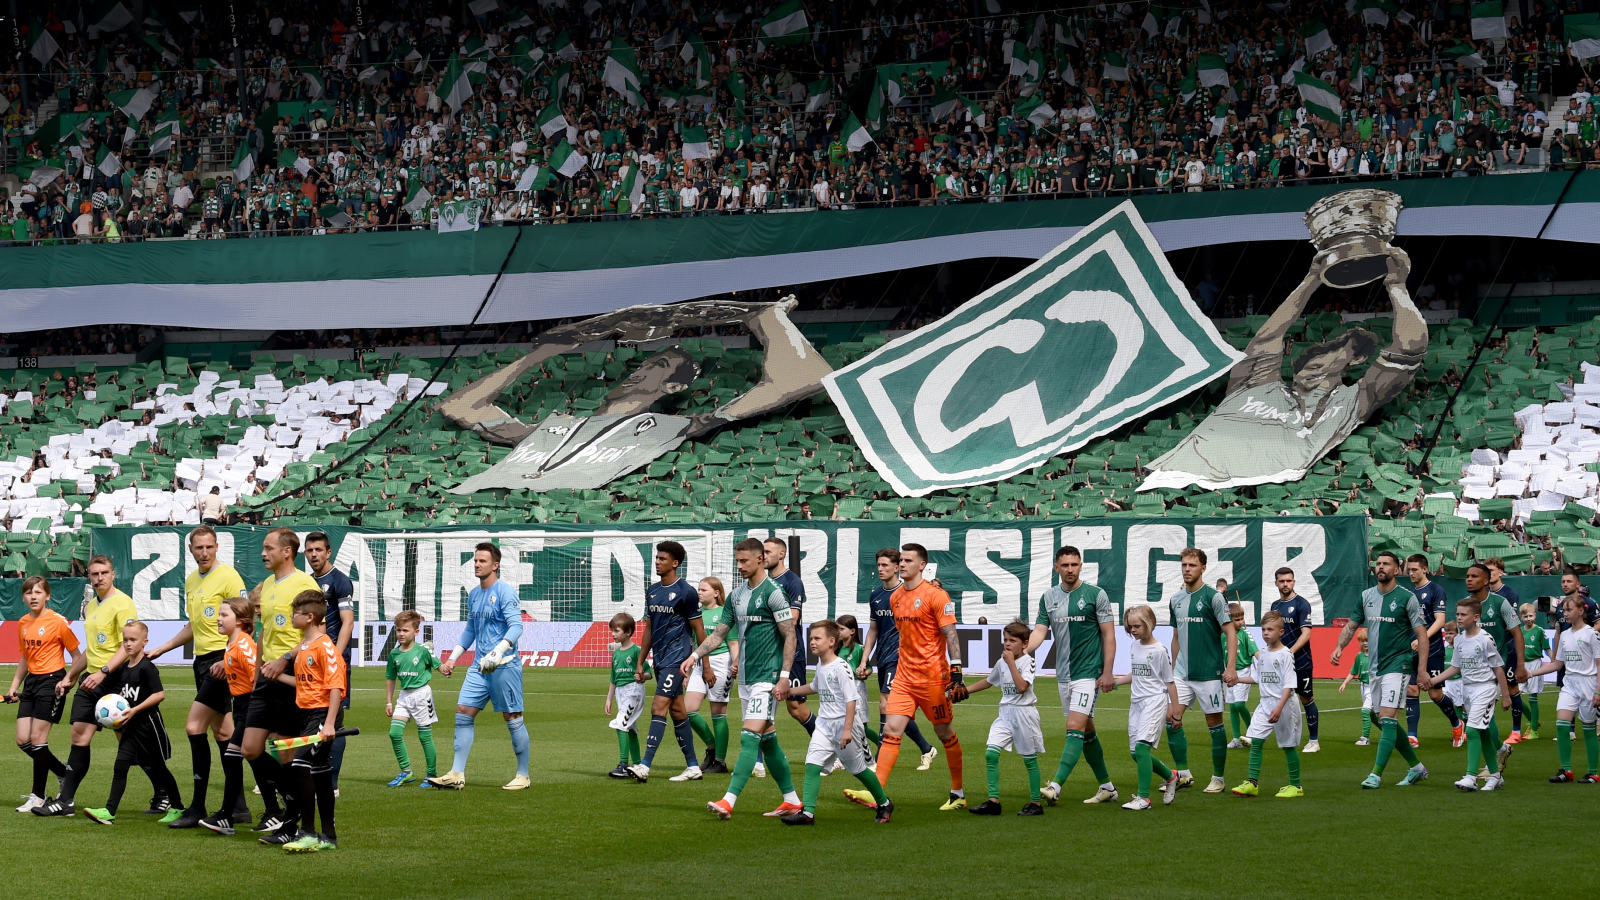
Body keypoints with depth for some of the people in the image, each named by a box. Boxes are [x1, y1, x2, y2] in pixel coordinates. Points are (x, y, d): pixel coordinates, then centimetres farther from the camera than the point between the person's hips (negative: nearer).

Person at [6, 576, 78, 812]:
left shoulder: (58, 621, -10)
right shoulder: (23, 623, 10)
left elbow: (77, 656, -5)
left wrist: (67, 681, -17)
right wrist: (14, 686, 13)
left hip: (51, 681, -7)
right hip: (31, 682, 7)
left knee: (37, 739, -7)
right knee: (23, 740, 2)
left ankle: (38, 797, 3)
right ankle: (63, 773, 22)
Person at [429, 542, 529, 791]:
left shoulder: (505, 591, -9)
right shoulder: (473, 594, 15)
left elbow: (516, 626, -16)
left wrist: (499, 650, -30)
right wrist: (452, 658, 22)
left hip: (504, 665, -8)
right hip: (479, 666, 8)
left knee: (512, 718, -1)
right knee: (463, 712, -1)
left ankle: (523, 776, 9)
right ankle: (457, 775, 0)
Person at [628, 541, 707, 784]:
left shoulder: (685, 593, -9)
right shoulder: (652, 591, 13)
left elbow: (699, 630, -6)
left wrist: (706, 665, -6)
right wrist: (640, 662, 18)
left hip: (677, 657, -8)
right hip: (659, 659, 8)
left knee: (659, 708, -16)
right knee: (677, 711, 11)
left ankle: (645, 766, -21)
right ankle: (693, 767, 17)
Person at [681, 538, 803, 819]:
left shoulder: (772, 592, -11)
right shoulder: (737, 594, 12)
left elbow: (790, 636, -13)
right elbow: (719, 632, 16)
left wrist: (784, 677, -17)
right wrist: (695, 655, 1)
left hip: (767, 677, -9)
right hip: (746, 677, 9)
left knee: (749, 737, -15)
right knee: (767, 739, 11)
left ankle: (728, 801, -22)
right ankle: (792, 800, 20)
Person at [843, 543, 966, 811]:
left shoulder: (935, 595, -10)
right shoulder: (896, 597, 11)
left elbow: (951, 636, -14)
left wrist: (956, 674, -21)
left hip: (933, 676, -6)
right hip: (904, 677, 6)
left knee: (945, 733, 5)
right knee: (891, 730, -6)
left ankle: (958, 794, 18)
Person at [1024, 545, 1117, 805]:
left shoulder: (1096, 595, -5)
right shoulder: (1049, 597, 8)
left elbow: (1108, 635, -5)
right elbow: (1040, 631, 4)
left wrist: (1107, 672, -11)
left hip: (1088, 673, -6)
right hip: (1063, 674, 6)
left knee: (1075, 728, -16)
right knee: (1086, 730, 12)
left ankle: (1055, 786, -26)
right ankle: (1107, 786, 22)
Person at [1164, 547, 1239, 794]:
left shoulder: (1213, 597, -8)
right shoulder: (1176, 599, 10)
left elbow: (1230, 632, -11)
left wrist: (1231, 668, -19)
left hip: (1209, 672, -6)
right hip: (1182, 672, 6)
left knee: (1214, 723, 1)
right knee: (1172, 720, -3)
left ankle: (1218, 778, 11)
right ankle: (1183, 774, 7)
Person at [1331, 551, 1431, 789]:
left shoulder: (1407, 598, -7)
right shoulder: (1366, 596, 9)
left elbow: (1422, 634, -7)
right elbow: (1351, 625, 15)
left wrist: (1422, 669, -13)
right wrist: (1339, 647, -4)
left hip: (1398, 664, -7)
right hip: (1375, 667, 7)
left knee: (1387, 719, -15)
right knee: (1385, 722, 11)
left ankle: (1376, 775, -17)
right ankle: (1416, 767, 26)